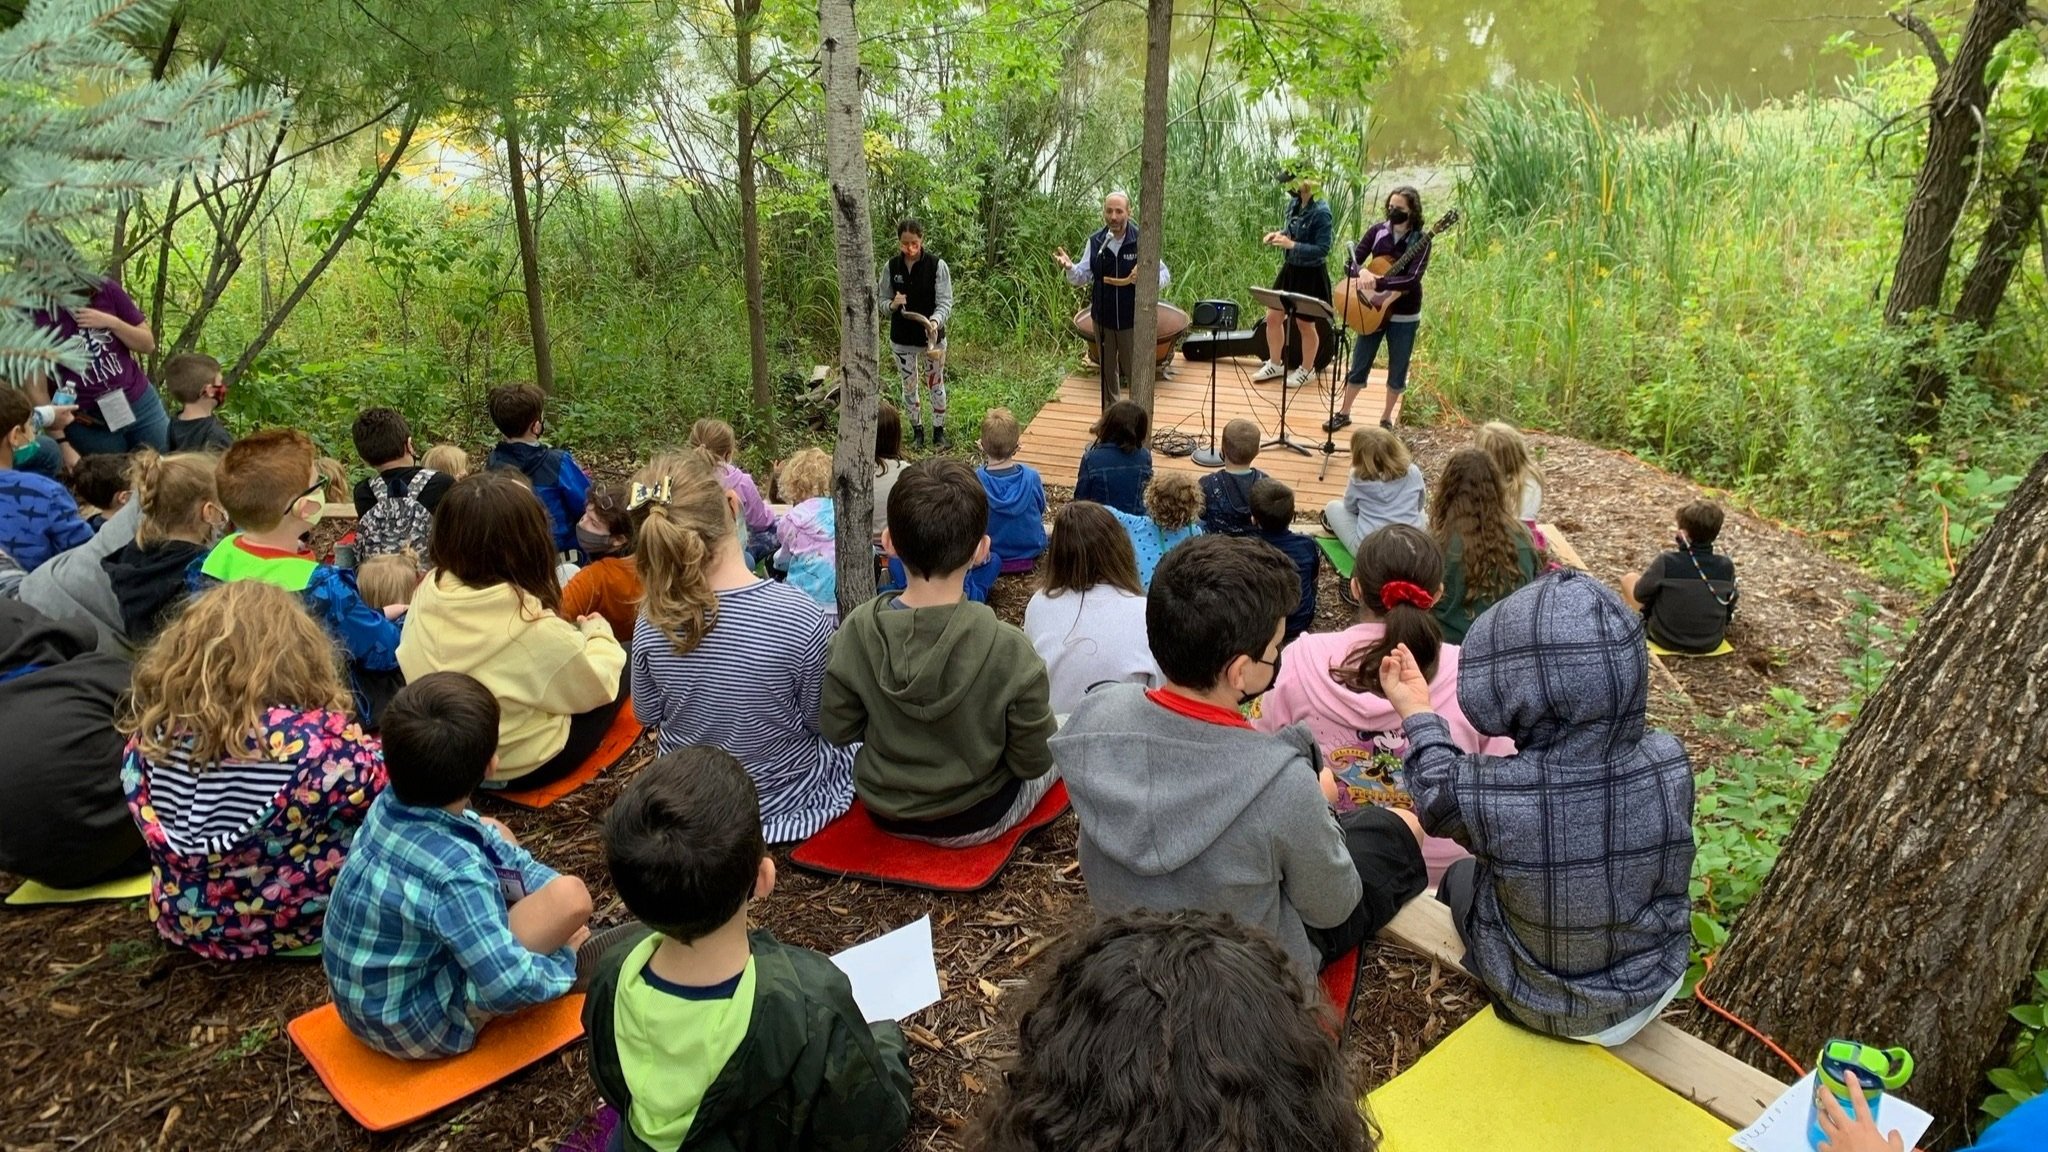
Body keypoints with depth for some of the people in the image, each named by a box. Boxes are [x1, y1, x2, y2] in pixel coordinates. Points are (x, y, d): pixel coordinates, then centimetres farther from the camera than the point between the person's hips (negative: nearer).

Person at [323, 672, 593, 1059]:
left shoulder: (392, 803, -12)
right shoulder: (455, 873, -35)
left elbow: (489, 841, 4)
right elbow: (508, 987, -34)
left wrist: (544, 884, -4)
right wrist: (566, 961, -14)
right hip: (418, 1026, -8)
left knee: (497, 835, 15)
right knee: (570, 896, -20)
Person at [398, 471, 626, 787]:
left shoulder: (428, 591, -16)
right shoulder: (533, 627, -35)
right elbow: (595, 688, -17)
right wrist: (598, 634, 5)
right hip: (521, 766, -7)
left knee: (570, 643, 23)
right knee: (626, 661, 11)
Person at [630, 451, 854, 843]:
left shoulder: (652, 621, -20)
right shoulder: (804, 619, -32)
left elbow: (648, 715, -3)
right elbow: (823, 722, -17)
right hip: (782, 798, -6)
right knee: (854, 740, 24)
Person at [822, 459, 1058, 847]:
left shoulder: (857, 631, -22)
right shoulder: (1007, 648, -30)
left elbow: (837, 730, -9)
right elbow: (1033, 761, -19)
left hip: (883, 812, 5)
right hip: (974, 822, -5)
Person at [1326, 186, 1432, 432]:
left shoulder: (1421, 240, -13)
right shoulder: (1378, 231, -2)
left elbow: (1412, 279, -25)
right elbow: (1351, 261, -6)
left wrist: (1378, 283, -36)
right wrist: (1361, 272, -29)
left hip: (1404, 315, -2)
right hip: (1374, 310, 3)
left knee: (1397, 370, 9)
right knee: (1359, 364, 9)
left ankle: (1386, 419, 25)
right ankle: (1343, 413, 24)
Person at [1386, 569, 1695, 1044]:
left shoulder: (1489, 792, -36)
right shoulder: (1669, 765, -26)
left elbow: (1439, 796, -10)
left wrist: (1418, 713, 6)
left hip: (1538, 1004, -2)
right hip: (1654, 987, 3)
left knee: (1462, 876, 25)